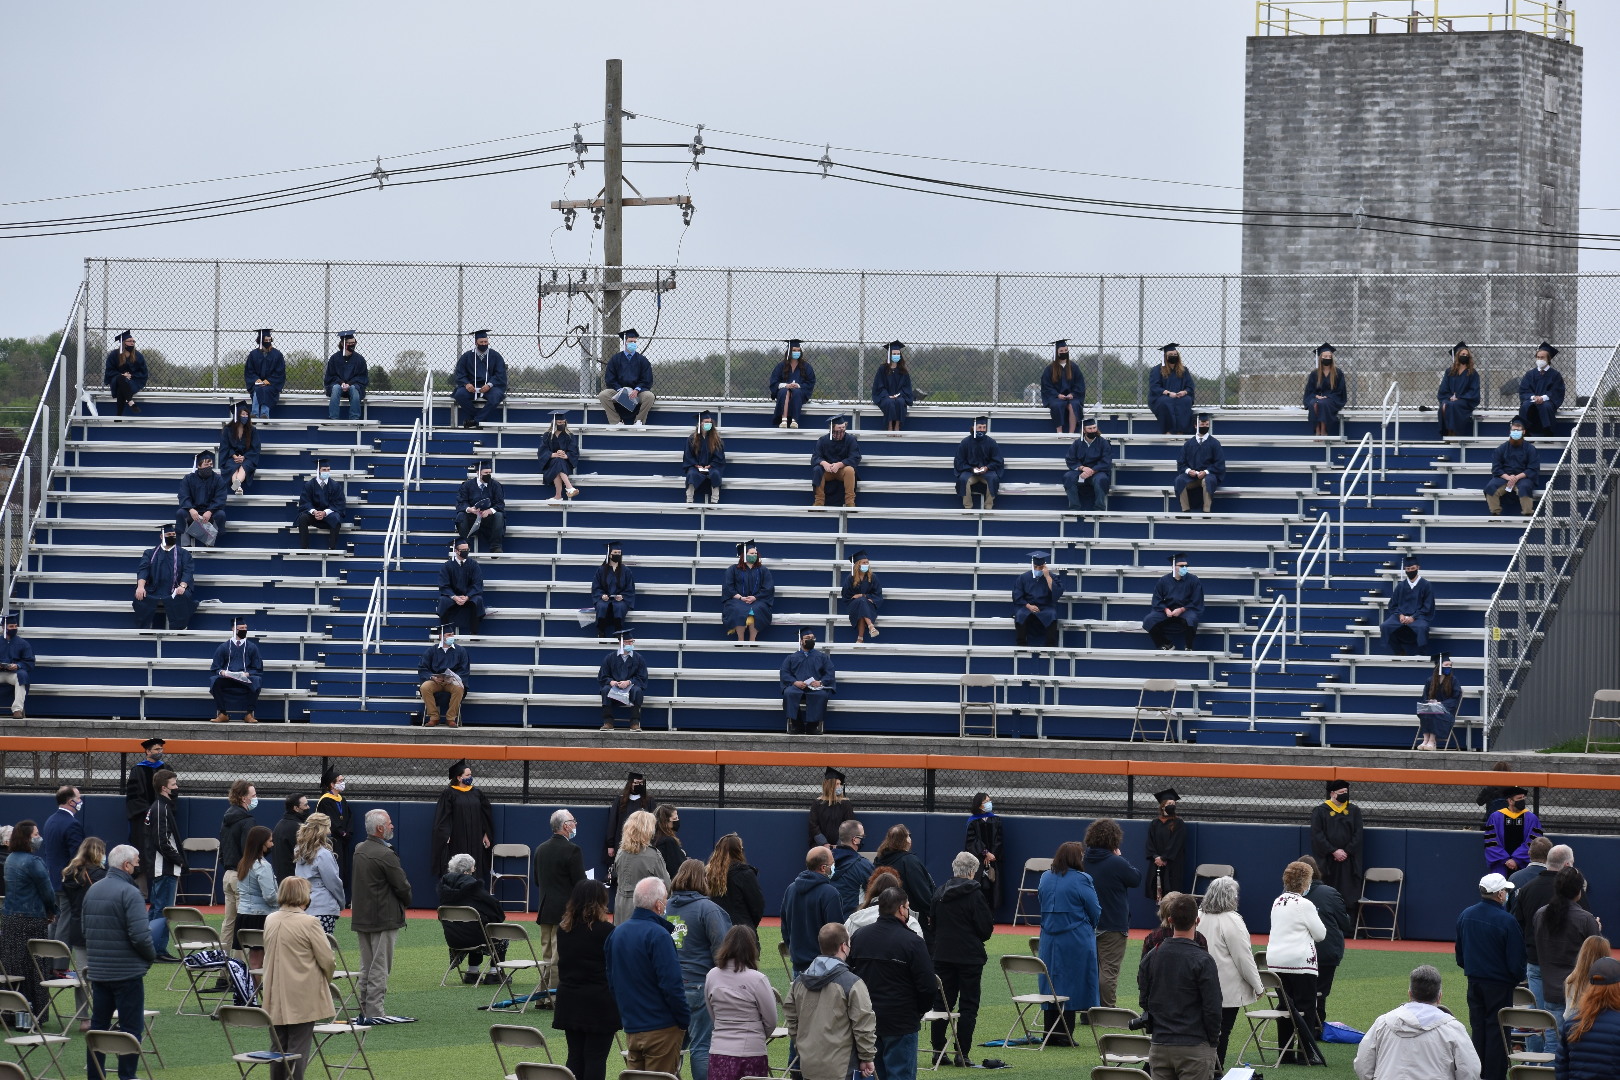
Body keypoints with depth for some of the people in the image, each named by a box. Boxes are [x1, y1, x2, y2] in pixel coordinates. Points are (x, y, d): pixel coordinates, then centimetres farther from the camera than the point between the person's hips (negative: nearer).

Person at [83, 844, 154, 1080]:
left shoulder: (92, 891, 8)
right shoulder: (129, 893, -16)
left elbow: (85, 930, 15)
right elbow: (140, 935, -22)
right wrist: (151, 955, -4)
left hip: (97, 970, 7)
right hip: (127, 971, -7)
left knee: (98, 1025, 13)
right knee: (131, 1026, 0)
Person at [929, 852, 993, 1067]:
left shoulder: (940, 893, 3)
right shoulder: (974, 894, -13)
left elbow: (932, 922, 10)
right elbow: (986, 927, -11)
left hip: (942, 954, 5)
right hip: (969, 956, -5)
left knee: (942, 1002, 13)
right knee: (968, 1005, 2)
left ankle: (937, 1049, 14)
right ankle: (962, 1053, -1)